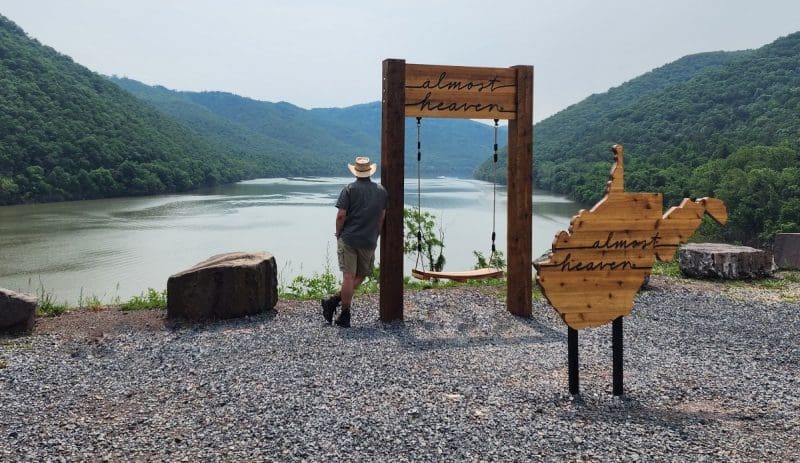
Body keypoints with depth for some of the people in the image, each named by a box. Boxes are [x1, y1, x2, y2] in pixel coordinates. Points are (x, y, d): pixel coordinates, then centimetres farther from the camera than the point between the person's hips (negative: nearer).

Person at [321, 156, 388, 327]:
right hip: (369, 241, 2)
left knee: (348, 276, -1)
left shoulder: (349, 189, -4)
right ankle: (334, 301, 6)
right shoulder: (381, 190, 7)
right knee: (361, 275, 14)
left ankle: (345, 316, 3)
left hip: (348, 238, -2)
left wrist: (338, 234, 4)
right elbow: (382, 217, 8)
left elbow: (341, 215, -10)